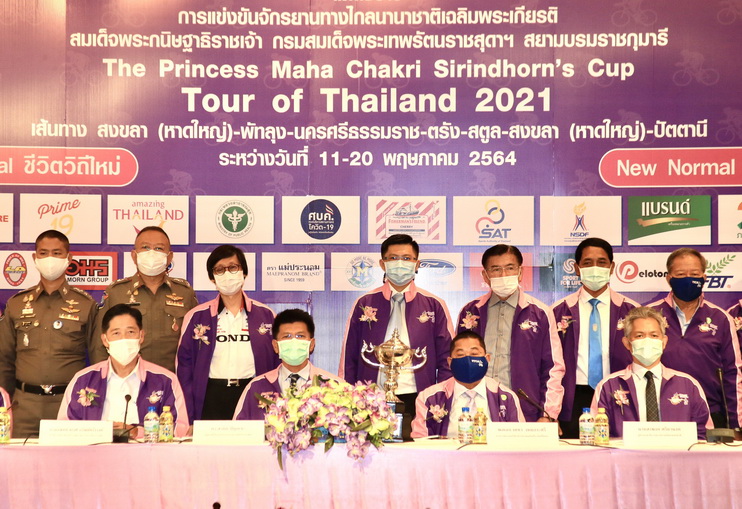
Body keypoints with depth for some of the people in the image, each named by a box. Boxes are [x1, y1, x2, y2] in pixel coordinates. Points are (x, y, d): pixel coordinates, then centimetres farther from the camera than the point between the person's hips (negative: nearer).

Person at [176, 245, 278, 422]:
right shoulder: (196, 317, 4)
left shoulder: (266, 315, 6)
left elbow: (277, 365, 7)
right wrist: (189, 419, -4)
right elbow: (184, 369, 4)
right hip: (210, 400, 0)